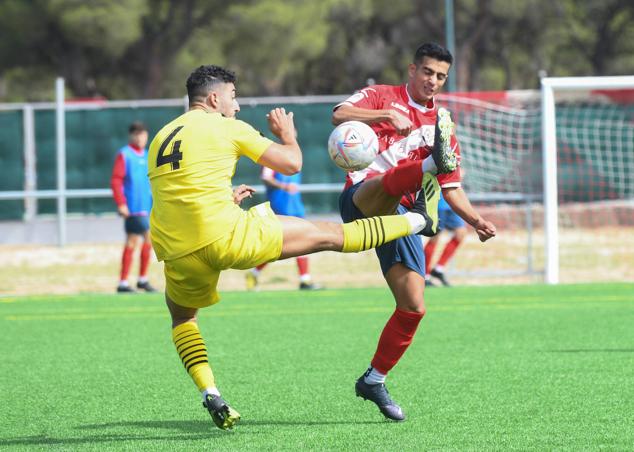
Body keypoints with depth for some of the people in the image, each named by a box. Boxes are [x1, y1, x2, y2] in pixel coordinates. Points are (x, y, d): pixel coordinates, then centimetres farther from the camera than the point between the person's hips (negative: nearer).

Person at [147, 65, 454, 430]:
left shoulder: (161, 139, 18)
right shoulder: (226, 127, 1)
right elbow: (291, 164, 4)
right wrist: (288, 135, 25)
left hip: (180, 255, 5)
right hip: (228, 236, -5)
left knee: (182, 316, 32)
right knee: (331, 235, 7)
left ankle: (209, 392, 12)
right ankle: (416, 221, 18)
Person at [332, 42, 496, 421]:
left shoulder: (442, 124, 23)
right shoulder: (383, 97, 9)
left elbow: (451, 188, 24)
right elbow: (340, 115, -11)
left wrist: (476, 220, 6)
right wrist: (386, 115, -26)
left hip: (401, 216, 6)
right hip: (362, 200, -5)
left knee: (414, 307, -2)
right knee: (391, 181, -41)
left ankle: (375, 380, 15)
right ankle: (435, 161, -77)